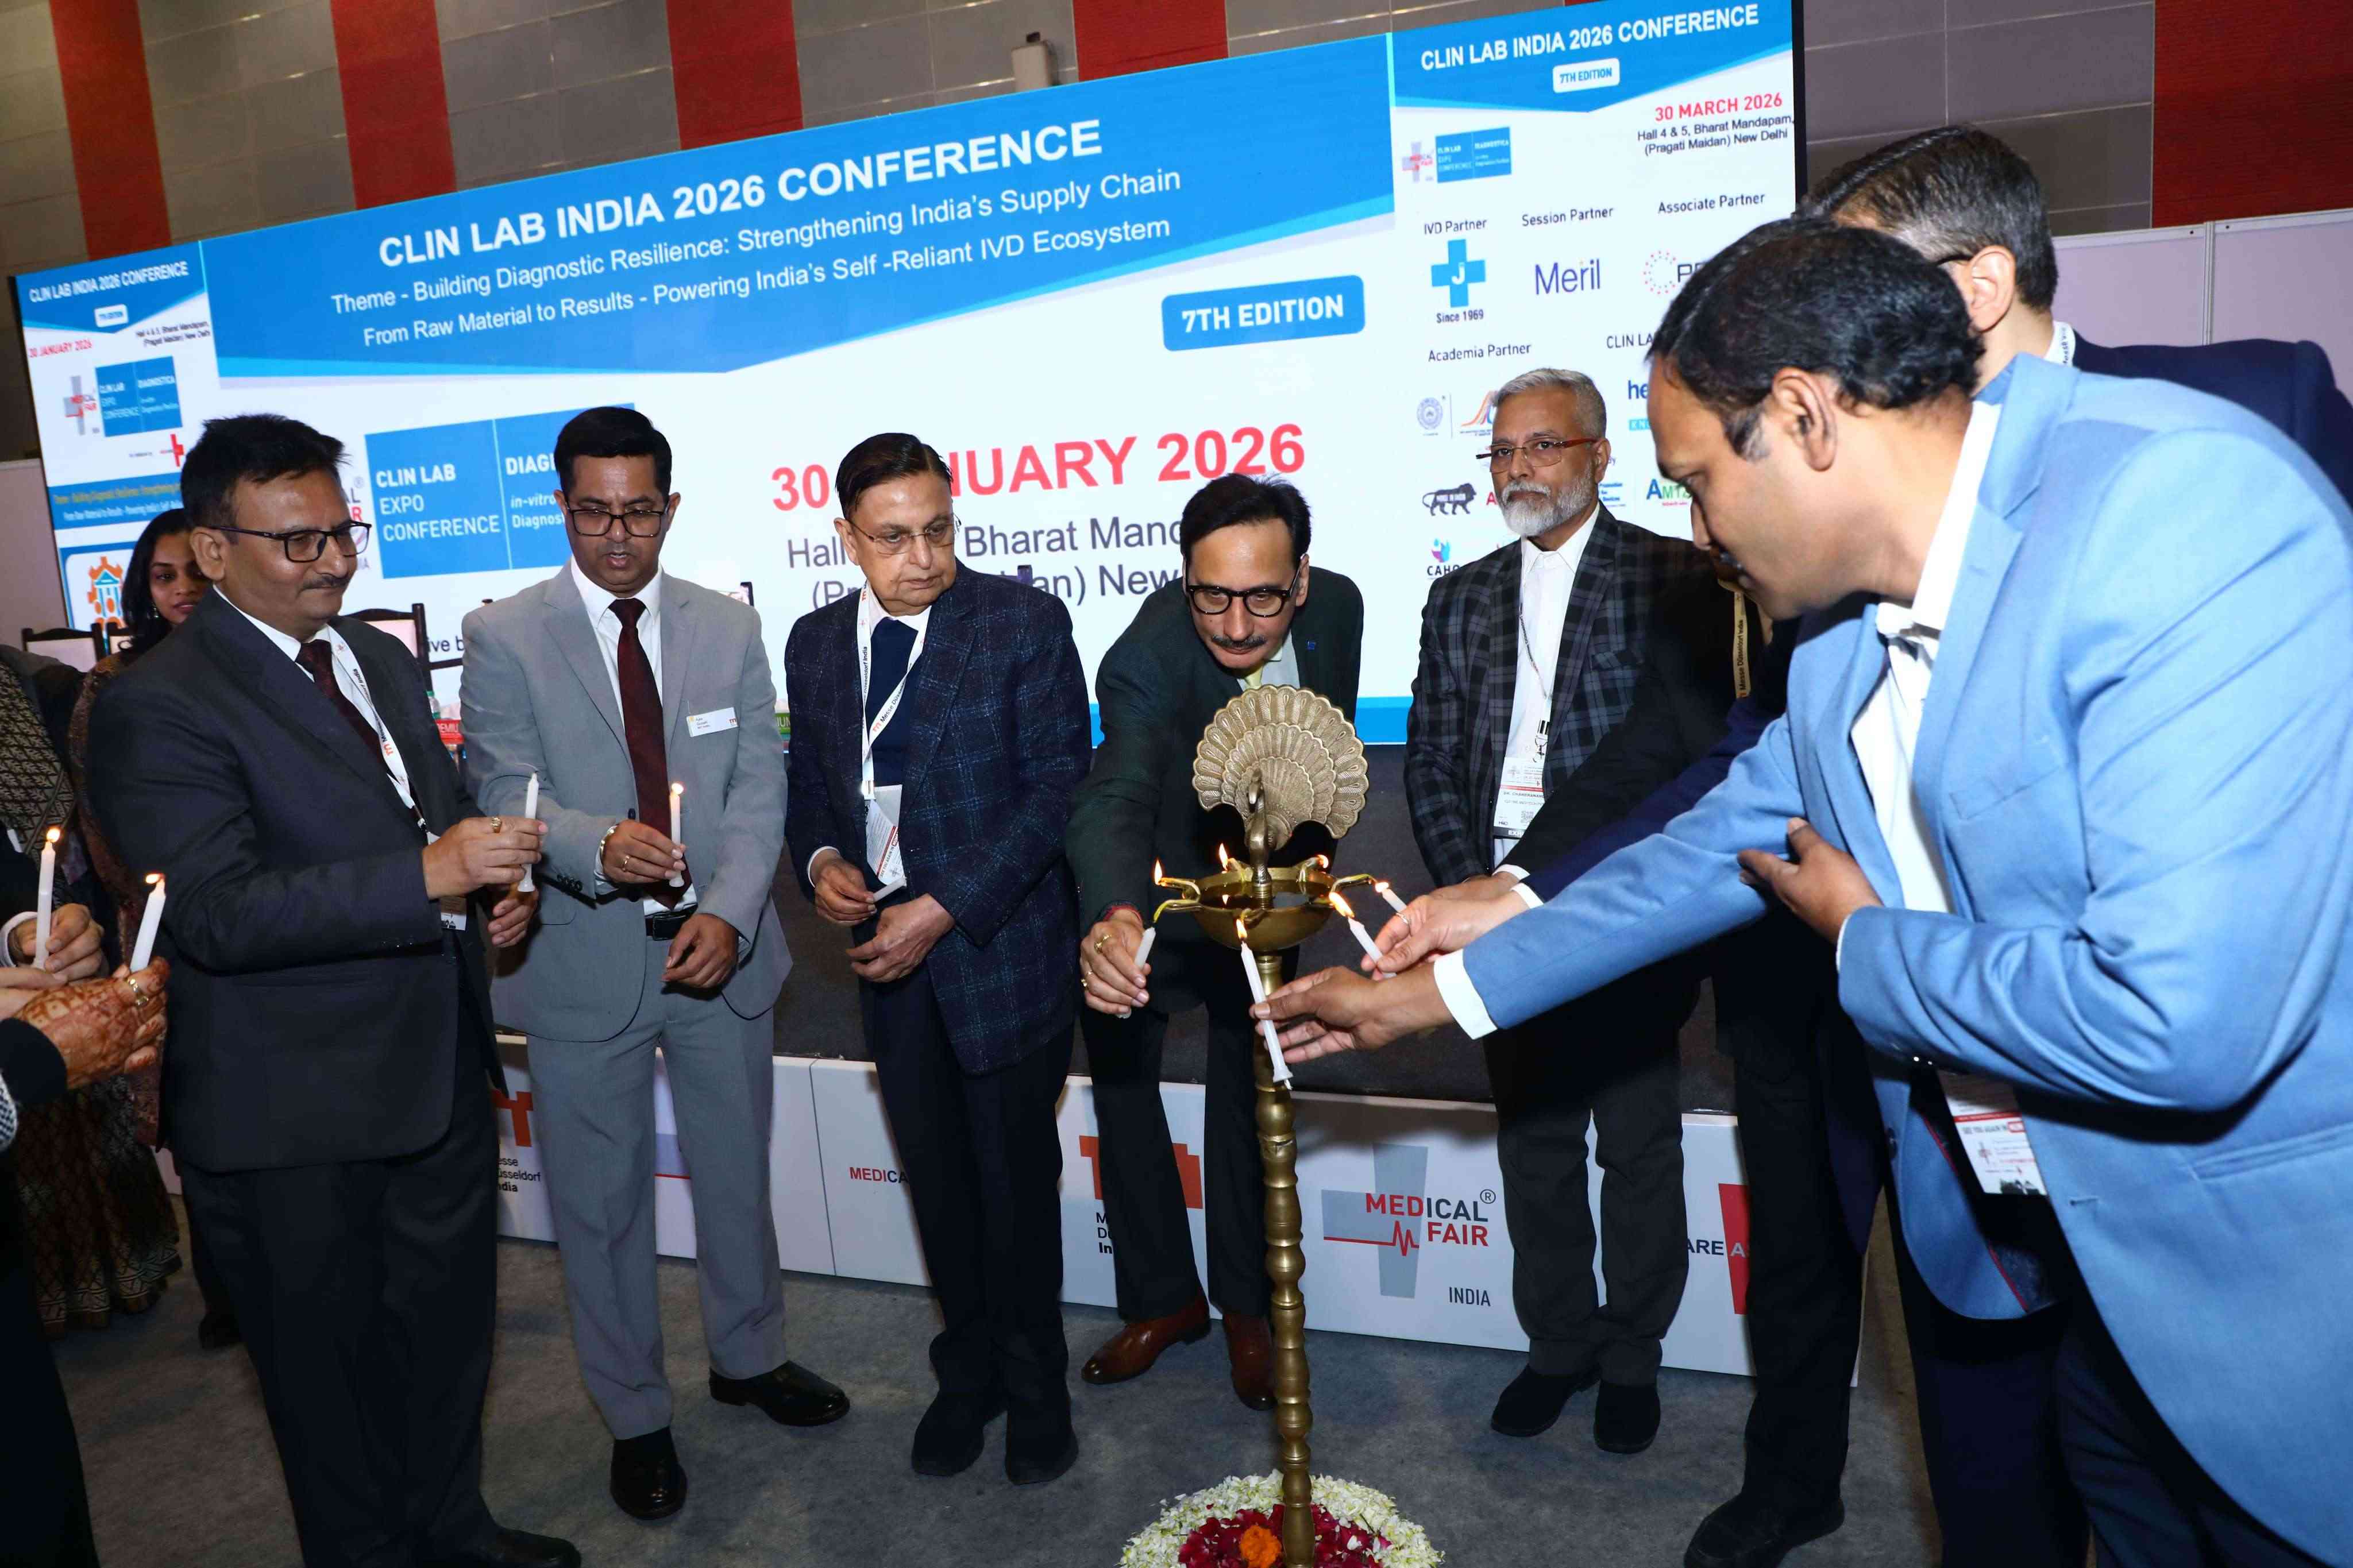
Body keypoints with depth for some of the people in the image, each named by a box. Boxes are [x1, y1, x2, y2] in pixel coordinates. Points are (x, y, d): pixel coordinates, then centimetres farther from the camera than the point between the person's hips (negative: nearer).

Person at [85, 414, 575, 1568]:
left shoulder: (384, 659, 9)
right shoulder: (156, 707, -16)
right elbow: (214, 913, -25)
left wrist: (491, 888, 0)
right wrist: (428, 876, -34)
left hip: (440, 1073, 7)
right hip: (296, 1121, -7)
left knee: (448, 1329, 22)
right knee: (329, 1366, 13)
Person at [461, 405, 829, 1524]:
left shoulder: (729, 627, 3)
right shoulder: (504, 636, -5)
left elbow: (758, 788, -1)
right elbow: (502, 797, -10)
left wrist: (729, 912, -16)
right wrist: (599, 845, -31)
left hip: (721, 950, 3)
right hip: (581, 967, -2)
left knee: (737, 1172, 19)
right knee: (602, 1203, 10)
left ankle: (748, 1356, 43)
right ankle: (635, 1418, 31)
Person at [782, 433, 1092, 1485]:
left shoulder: (1023, 623, -10)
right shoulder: (815, 642, 6)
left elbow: (1056, 785, -13)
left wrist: (943, 909, -19)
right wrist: (821, 861, -7)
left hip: (1002, 944, -4)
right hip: (885, 949, 4)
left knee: (1017, 1178, 8)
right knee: (935, 1176, 16)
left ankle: (1034, 1381, 31)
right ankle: (969, 1369, 37)